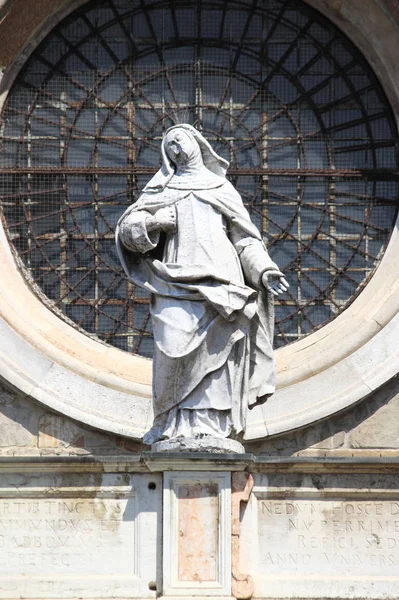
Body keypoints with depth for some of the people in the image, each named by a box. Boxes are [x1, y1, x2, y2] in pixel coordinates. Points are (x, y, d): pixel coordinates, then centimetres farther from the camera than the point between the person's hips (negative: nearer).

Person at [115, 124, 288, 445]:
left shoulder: (222, 188, 25)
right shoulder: (161, 190, 22)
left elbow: (245, 239, 19)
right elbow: (126, 229, 13)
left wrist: (264, 271, 3)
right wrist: (153, 221, -7)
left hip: (219, 283, 1)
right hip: (177, 283, -1)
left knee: (217, 352, -10)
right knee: (175, 349, -17)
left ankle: (210, 425, -12)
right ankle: (174, 425, -15)